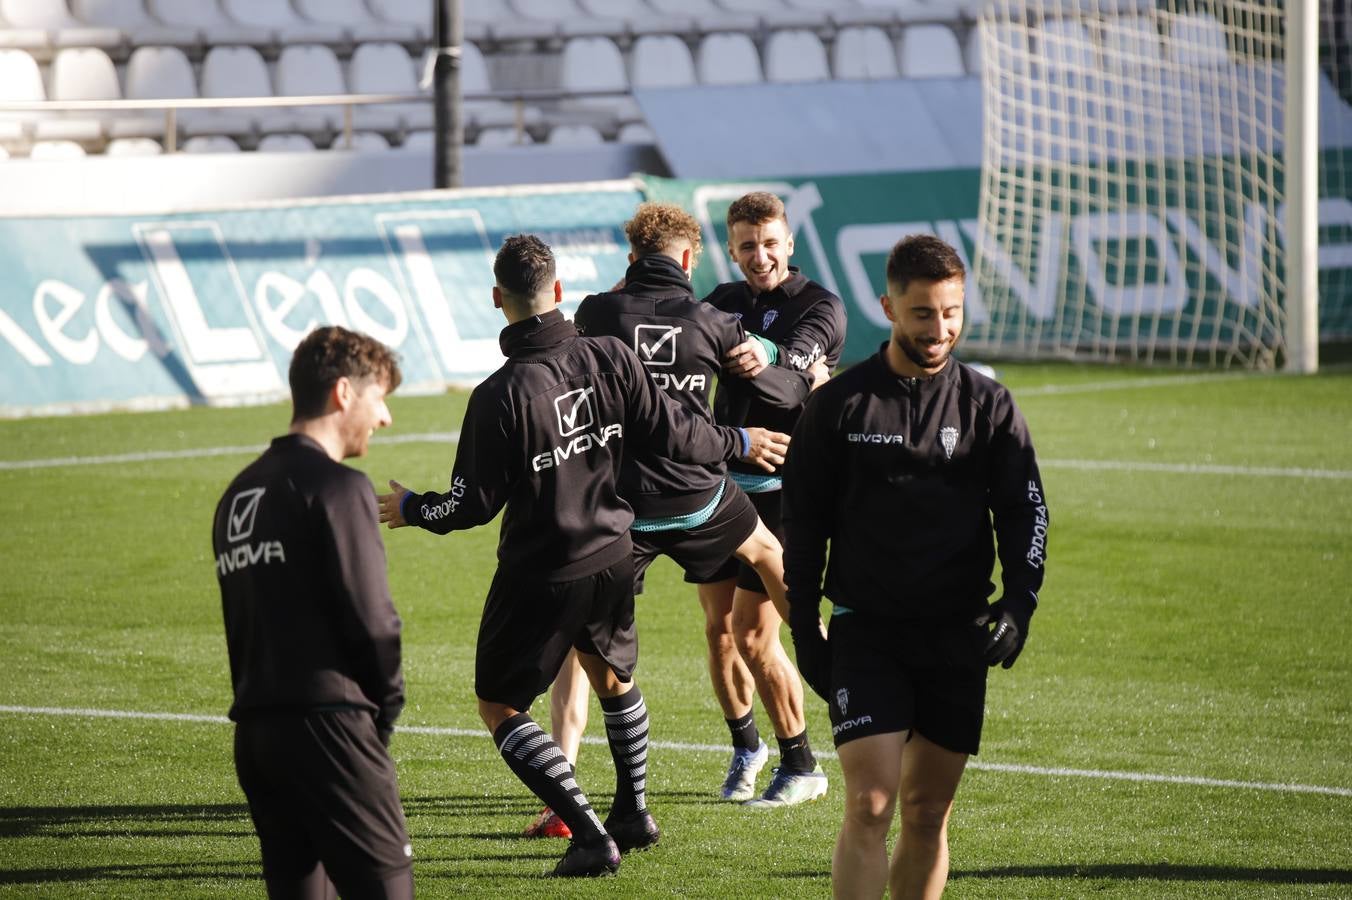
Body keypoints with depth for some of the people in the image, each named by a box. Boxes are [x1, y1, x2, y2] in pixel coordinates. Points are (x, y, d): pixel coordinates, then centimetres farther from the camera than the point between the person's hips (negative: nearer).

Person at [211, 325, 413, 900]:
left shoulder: (237, 496, 18)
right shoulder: (337, 487, -8)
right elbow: (370, 617, -12)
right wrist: (387, 703, 3)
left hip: (254, 730, 8)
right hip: (327, 723, -8)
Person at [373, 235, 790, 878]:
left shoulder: (500, 395, -21)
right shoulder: (609, 357, -9)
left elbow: (474, 503, -15)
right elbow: (672, 435, -3)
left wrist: (410, 509, 5)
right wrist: (739, 443, 16)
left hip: (538, 576, -6)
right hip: (612, 558, 6)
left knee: (499, 706, 6)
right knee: (613, 676, 30)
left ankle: (591, 838, -4)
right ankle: (634, 815, 42)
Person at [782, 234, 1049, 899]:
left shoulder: (988, 406, 4)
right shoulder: (840, 404, 0)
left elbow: (1025, 512, 4)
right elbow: (804, 526, 5)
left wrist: (1018, 602, -12)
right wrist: (805, 632, 1)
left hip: (958, 637, 2)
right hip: (866, 630, -2)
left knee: (928, 814, 6)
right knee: (869, 806, -13)